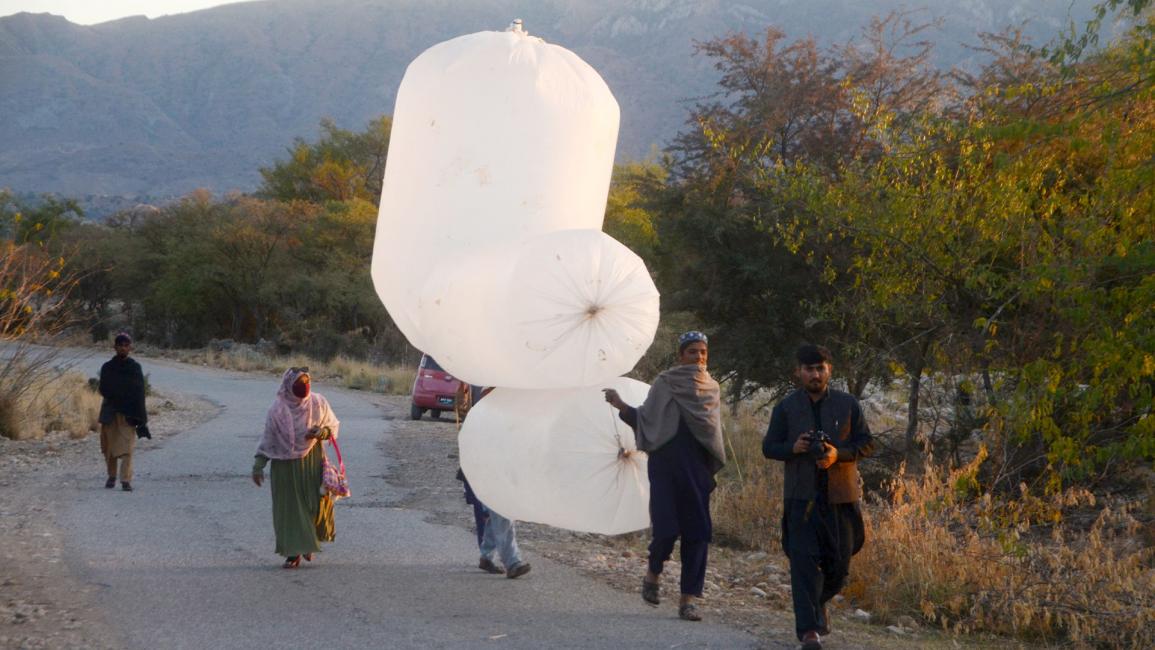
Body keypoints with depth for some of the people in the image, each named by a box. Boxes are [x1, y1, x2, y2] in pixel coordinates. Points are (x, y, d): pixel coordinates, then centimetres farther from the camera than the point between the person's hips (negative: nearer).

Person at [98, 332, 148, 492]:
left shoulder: (135, 367, 3)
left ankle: (126, 480, -14)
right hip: (110, 412, 2)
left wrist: (140, 416, -6)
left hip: (129, 412, -2)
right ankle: (112, 476, 24)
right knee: (109, 446, 6)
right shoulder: (107, 367, 5)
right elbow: (103, 390, 0)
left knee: (127, 448, -9)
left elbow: (140, 393, 1)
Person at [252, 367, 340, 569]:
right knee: (289, 508, 0)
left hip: (312, 461, 1)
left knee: (317, 502, -5)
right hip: (285, 465, -1)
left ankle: (311, 540, 22)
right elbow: (268, 438, 1)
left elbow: (333, 425, 9)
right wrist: (258, 464, -4)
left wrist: (323, 432, -14)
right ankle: (293, 552, 8)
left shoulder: (318, 402, -1)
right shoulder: (278, 408, -3)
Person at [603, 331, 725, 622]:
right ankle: (653, 573, 19)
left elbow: (713, 430, 17)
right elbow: (647, 420, -1)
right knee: (666, 528, -11)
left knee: (697, 532, -3)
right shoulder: (664, 383, 3)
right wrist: (621, 405, -14)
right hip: (667, 466, -3)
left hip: (698, 468, 4)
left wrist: (714, 468, 8)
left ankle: (688, 599, 0)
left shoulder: (711, 388, 13)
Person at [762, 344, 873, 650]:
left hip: (841, 496, 1)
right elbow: (769, 447, 8)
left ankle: (819, 602, 36)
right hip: (801, 496, -1)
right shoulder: (786, 407, 4)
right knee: (804, 561, -10)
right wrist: (793, 448, -13)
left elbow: (867, 443, 5)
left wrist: (839, 455, -14)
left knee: (840, 561, 6)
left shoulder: (848, 404, 5)